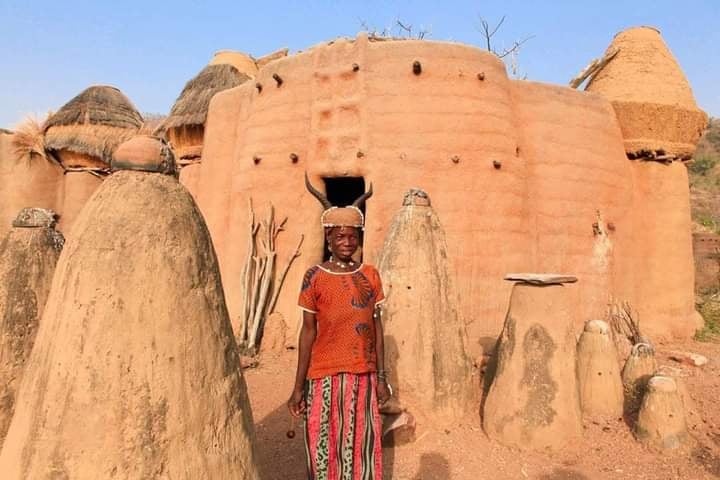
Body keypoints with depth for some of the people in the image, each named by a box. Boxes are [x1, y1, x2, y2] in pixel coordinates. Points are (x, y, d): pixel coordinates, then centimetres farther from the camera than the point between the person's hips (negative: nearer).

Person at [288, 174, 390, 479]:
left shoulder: (370, 275, 4)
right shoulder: (315, 277, -4)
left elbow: (377, 328, 7)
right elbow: (308, 331, -3)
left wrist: (381, 378, 5)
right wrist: (299, 386, -3)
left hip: (364, 376, 3)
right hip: (326, 376, -2)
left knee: (361, 449, 12)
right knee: (324, 449, 9)